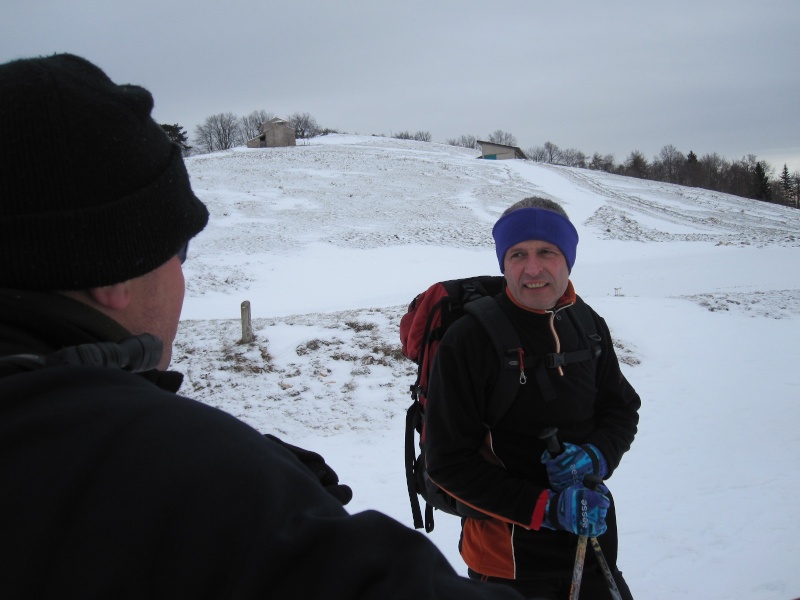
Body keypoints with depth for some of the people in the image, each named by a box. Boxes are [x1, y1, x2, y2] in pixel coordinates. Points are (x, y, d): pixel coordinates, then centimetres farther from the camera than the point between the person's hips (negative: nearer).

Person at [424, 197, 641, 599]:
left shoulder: (588, 325, 0)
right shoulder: (467, 340, -18)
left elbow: (622, 408, 10)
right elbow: (448, 463, -17)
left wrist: (598, 455, -12)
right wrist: (545, 507, -23)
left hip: (593, 532, 5)